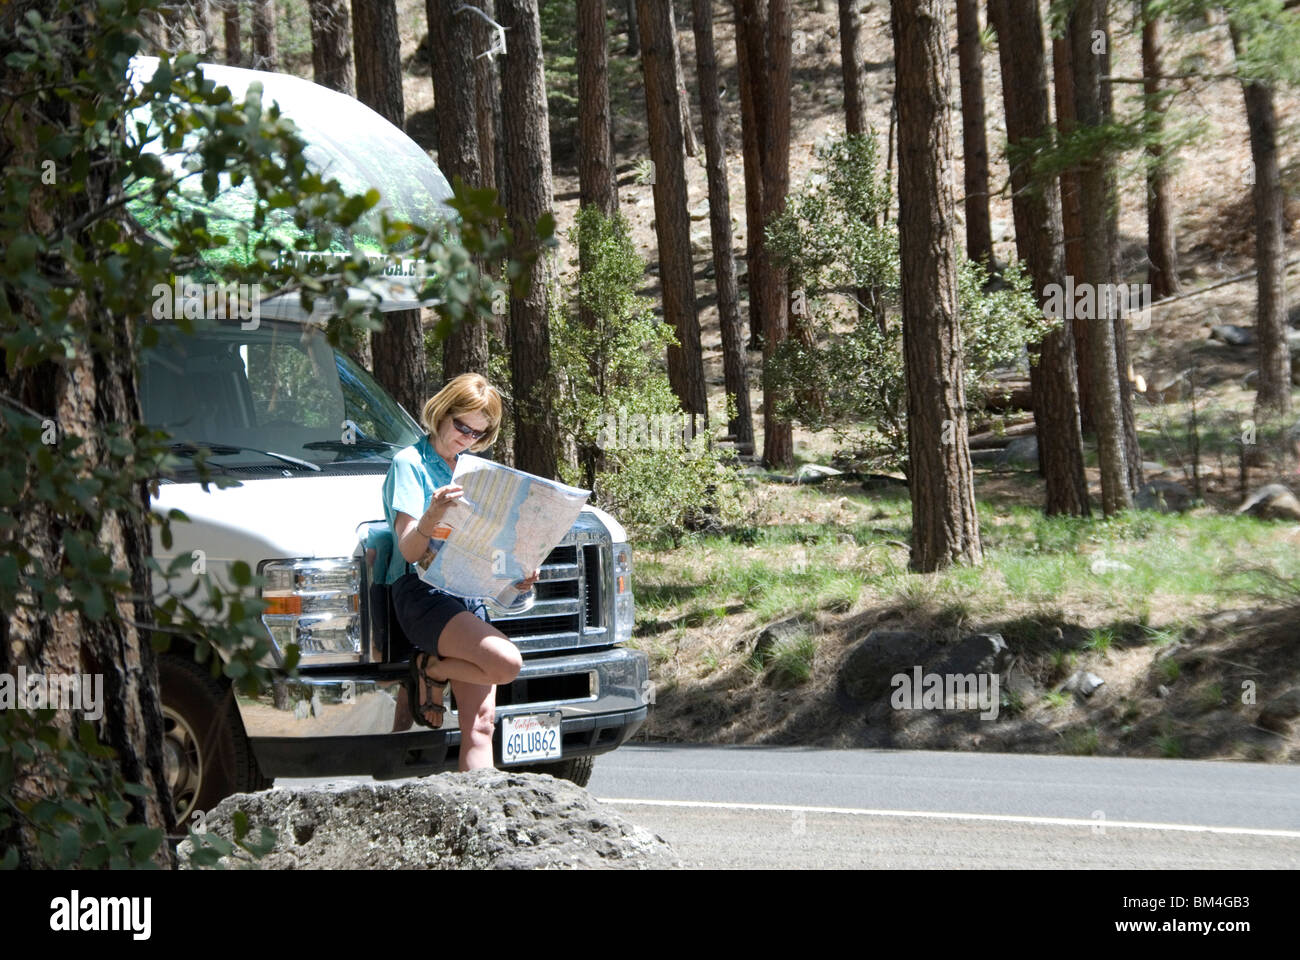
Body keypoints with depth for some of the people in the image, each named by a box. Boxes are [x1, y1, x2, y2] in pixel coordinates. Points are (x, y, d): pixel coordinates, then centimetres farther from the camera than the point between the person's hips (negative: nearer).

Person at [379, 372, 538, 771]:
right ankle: (430, 669, -5)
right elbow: (409, 550, -11)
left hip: (472, 596, 7)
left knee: (480, 724, -6)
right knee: (505, 662, -28)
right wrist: (432, 516, -32)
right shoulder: (410, 463, -1)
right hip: (423, 593, -7)